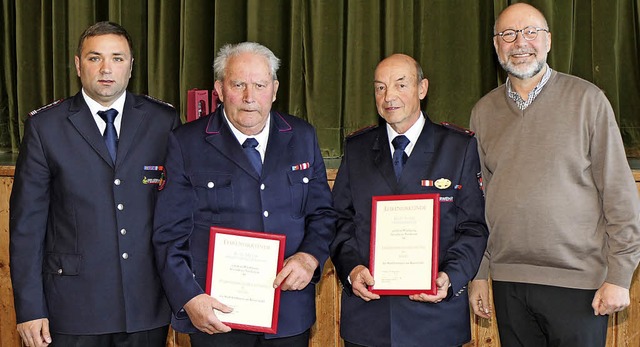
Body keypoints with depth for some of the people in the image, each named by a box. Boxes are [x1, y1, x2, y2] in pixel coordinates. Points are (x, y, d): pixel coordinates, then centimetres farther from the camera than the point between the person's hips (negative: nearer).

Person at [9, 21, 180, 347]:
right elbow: (26, 222, -2)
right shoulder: (44, 125, -2)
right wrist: (29, 308, -5)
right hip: (74, 306, -1)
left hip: (148, 304, 1)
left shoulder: (164, 120, 1)